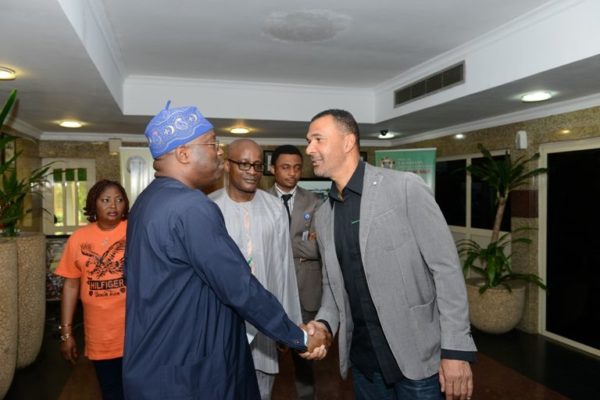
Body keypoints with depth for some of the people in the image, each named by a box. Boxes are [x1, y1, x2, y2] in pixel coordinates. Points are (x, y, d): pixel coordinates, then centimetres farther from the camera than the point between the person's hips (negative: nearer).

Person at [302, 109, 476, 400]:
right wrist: (324, 323, -6)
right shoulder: (322, 216, 5)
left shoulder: (405, 188, -12)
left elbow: (446, 268, -12)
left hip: (417, 357, -4)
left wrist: (456, 349, -14)